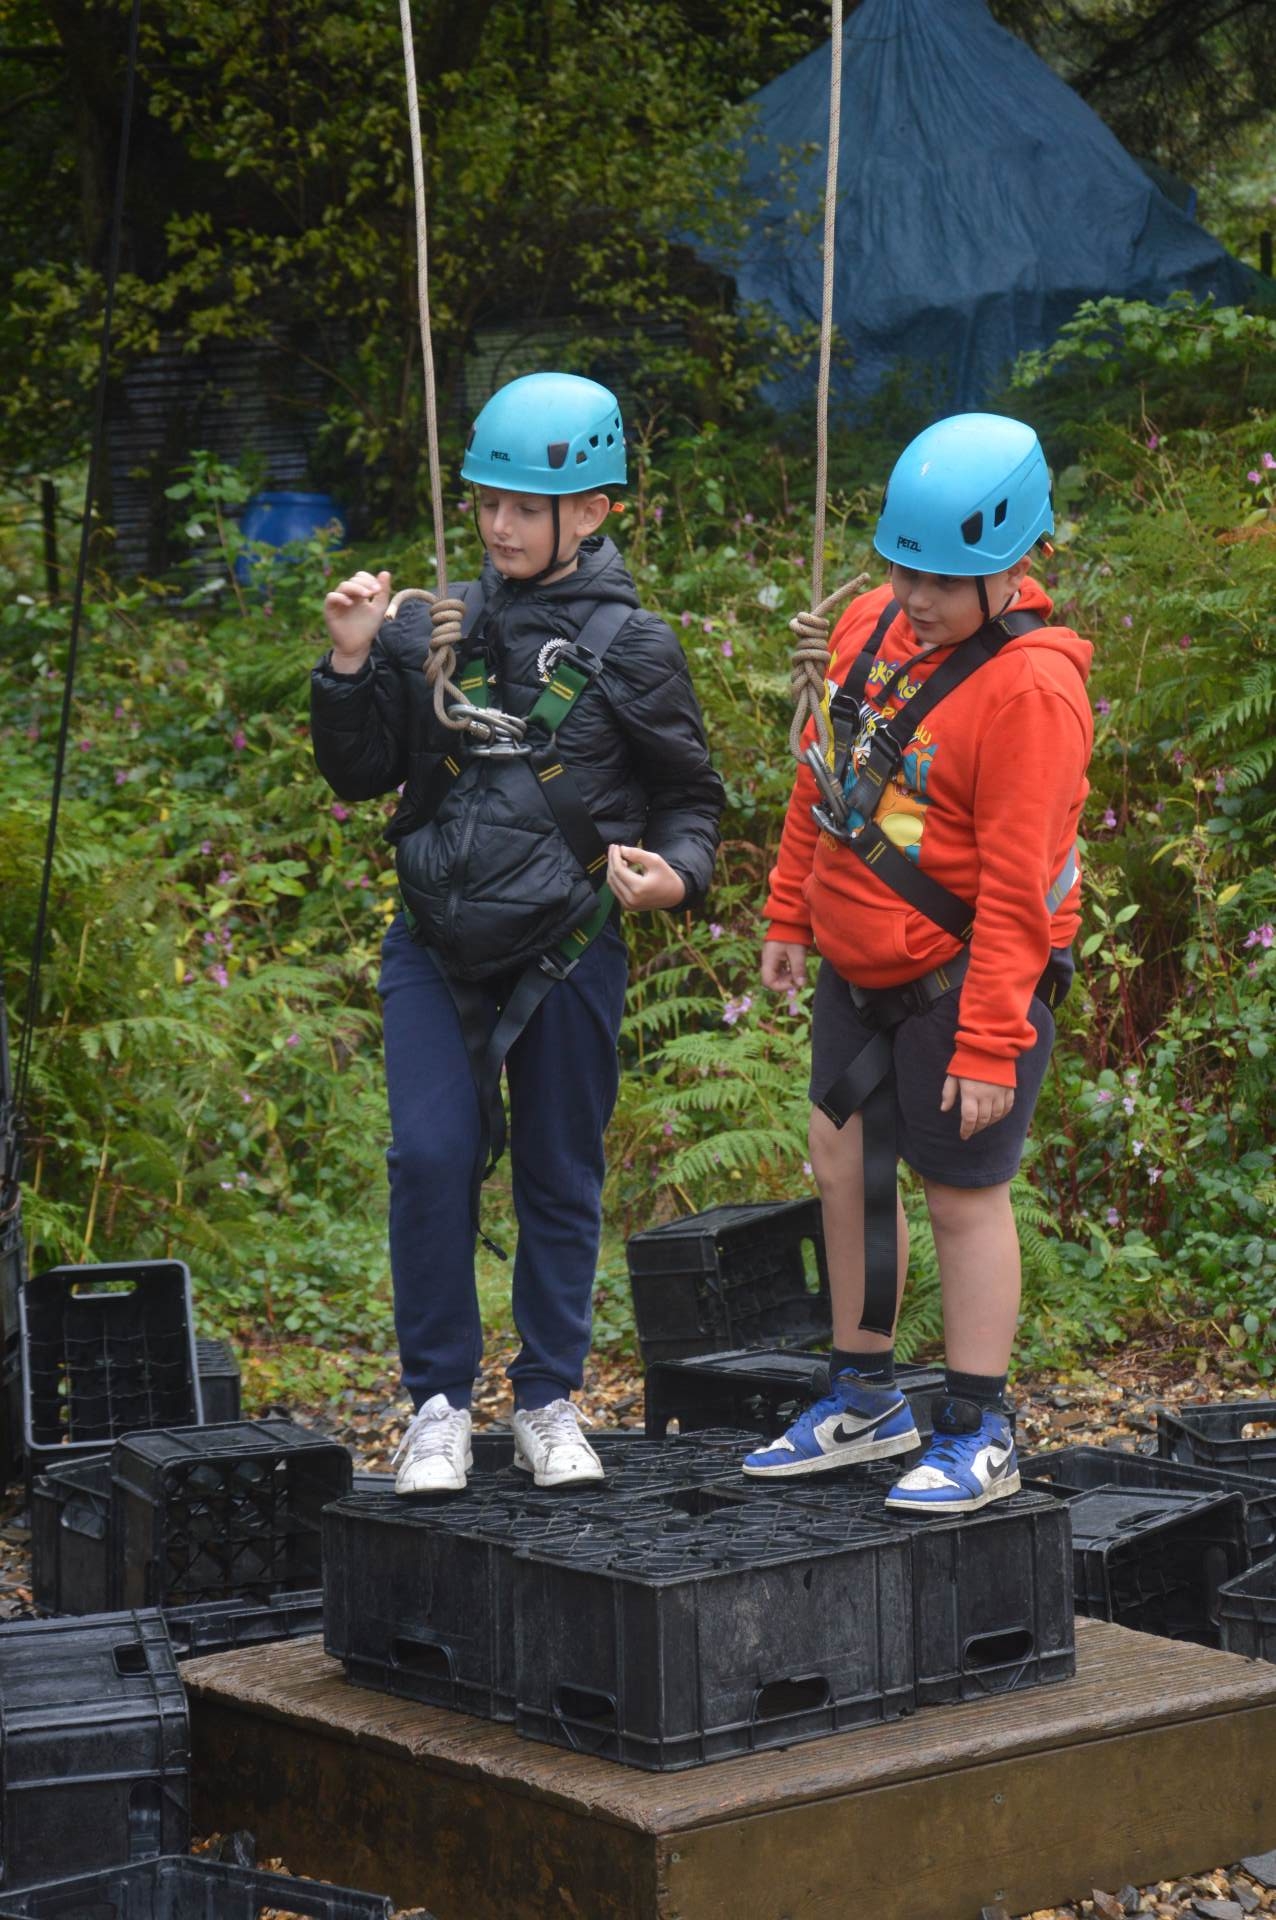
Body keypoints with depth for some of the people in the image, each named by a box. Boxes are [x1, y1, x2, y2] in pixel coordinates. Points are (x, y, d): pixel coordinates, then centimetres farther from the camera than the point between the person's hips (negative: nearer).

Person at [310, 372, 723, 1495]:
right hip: (435, 947, 1)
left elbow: (691, 798, 4)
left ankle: (549, 1402, 23)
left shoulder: (629, 647, -2)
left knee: (561, 1177, 9)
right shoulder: (433, 628, 5)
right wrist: (351, 663, -5)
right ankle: (439, 1401, 3)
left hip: (567, 953, -1)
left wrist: (674, 873, -16)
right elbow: (360, 776, 9)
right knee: (431, 1157, -11)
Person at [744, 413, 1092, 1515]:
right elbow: (821, 783, 16)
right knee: (844, 1166, 14)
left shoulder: (1031, 687, -21)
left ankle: (979, 1434, 13)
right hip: (860, 970, 8)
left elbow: (1016, 886, -22)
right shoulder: (870, 629, 3)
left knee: (963, 1192, 0)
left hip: (965, 981, -8)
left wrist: (989, 1043, -22)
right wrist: (790, 916, 18)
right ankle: (866, 1401, 30)